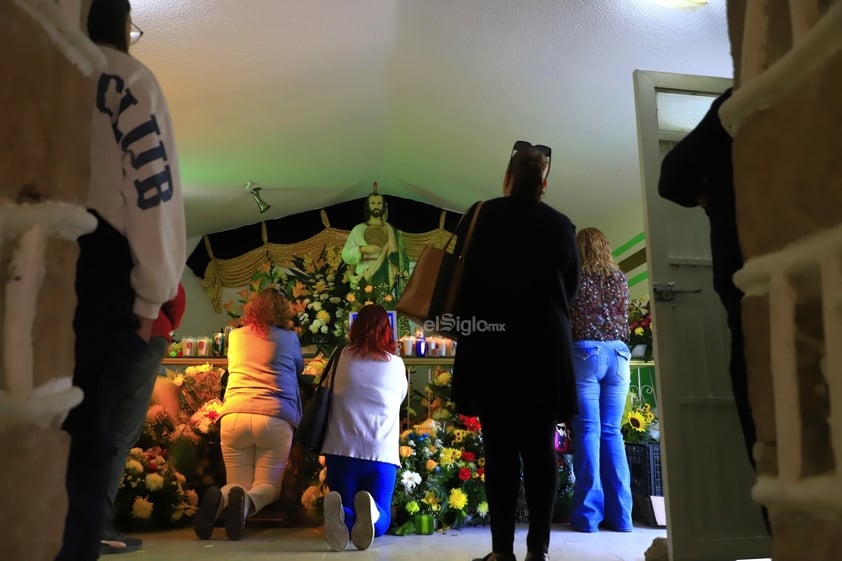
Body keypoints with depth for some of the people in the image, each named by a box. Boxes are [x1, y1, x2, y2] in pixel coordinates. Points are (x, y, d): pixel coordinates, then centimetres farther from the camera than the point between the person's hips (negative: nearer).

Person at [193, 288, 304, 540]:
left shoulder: (235, 336, 17)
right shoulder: (289, 338, 10)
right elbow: (299, 368, 30)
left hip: (234, 416, 2)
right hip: (275, 418, -2)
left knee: (238, 483, 14)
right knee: (268, 486, 10)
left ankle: (221, 497, -22)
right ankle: (246, 501, -26)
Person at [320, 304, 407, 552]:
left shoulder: (343, 357, 5)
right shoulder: (396, 364, 6)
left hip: (342, 449, 1)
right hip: (381, 452, 0)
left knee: (345, 511, 14)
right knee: (382, 517, 11)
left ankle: (339, 513, -24)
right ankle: (370, 511, -26)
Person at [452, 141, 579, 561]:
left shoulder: (479, 217, 0)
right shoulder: (562, 225, 5)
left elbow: (461, 278, 3)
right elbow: (571, 289, 13)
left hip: (491, 348, -1)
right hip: (547, 349, 2)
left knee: (500, 449, 0)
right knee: (540, 448, 5)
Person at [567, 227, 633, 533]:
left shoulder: (573, 277, 2)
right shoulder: (619, 277, 12)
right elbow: (624, 320, 18)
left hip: (585, 353, -3)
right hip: (617, 355, 3)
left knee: (588, 431, -3)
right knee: (612, 432, 7)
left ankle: (589, 514, -2)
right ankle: (619, 514, 8)